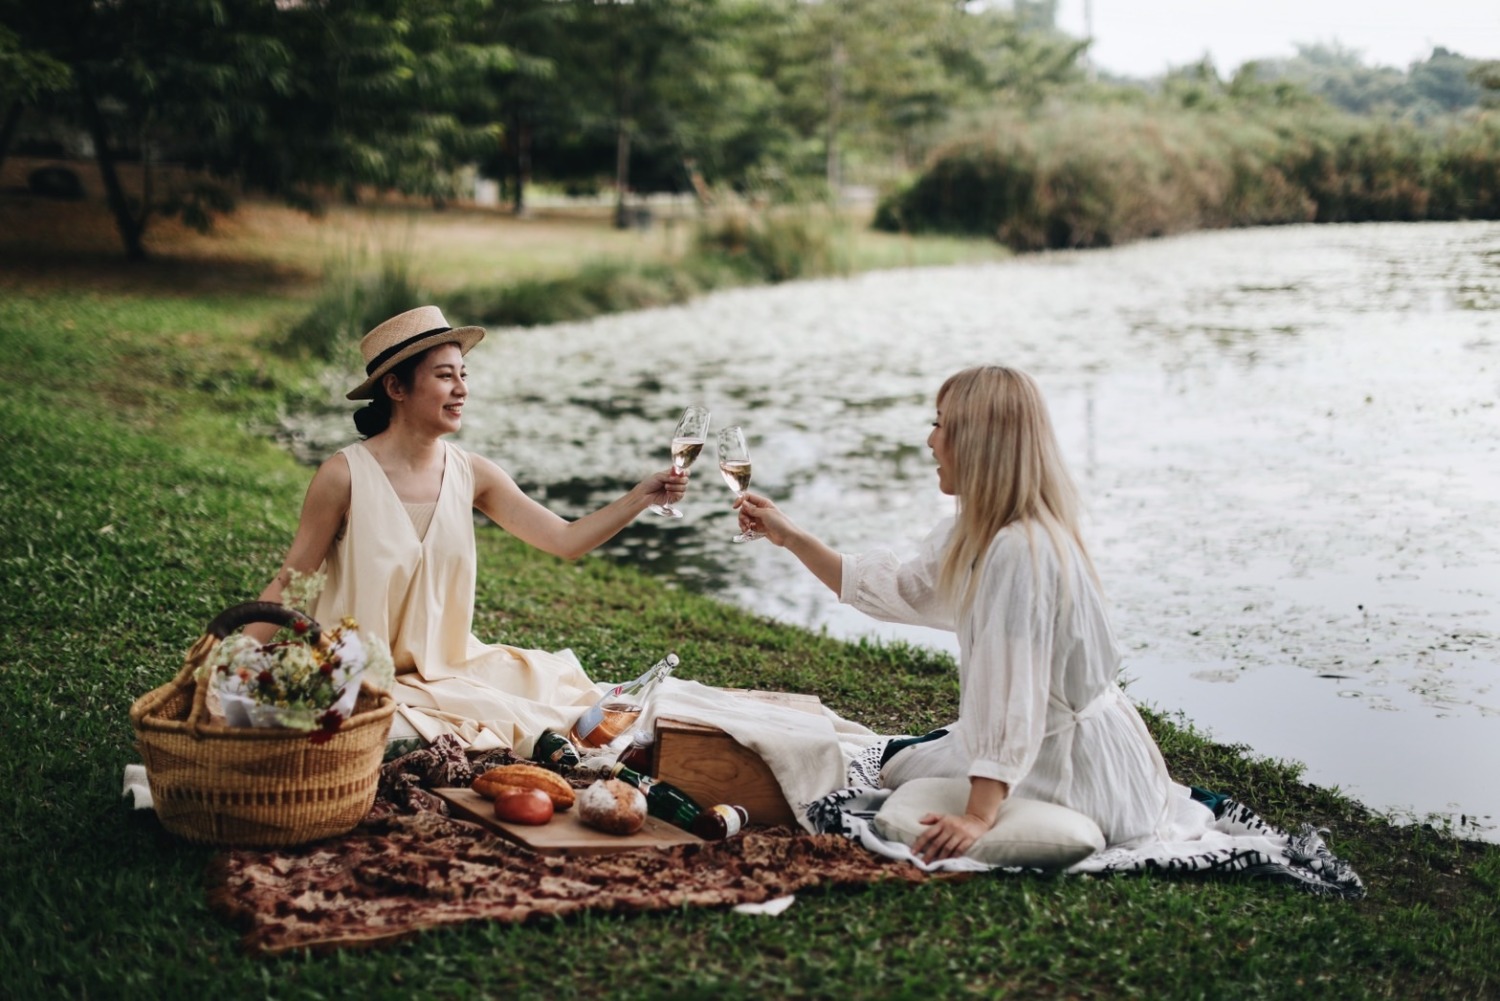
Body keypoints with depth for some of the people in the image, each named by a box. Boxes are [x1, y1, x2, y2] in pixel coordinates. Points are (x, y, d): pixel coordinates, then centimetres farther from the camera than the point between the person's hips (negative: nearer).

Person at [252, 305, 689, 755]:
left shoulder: (472, 474, 0)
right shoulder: (345, 476, -13)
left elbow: (566, 540, -1)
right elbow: (288, 585, -8)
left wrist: (640, 497, -13)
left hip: (449, 667, 6)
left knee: (564, 688, -9)